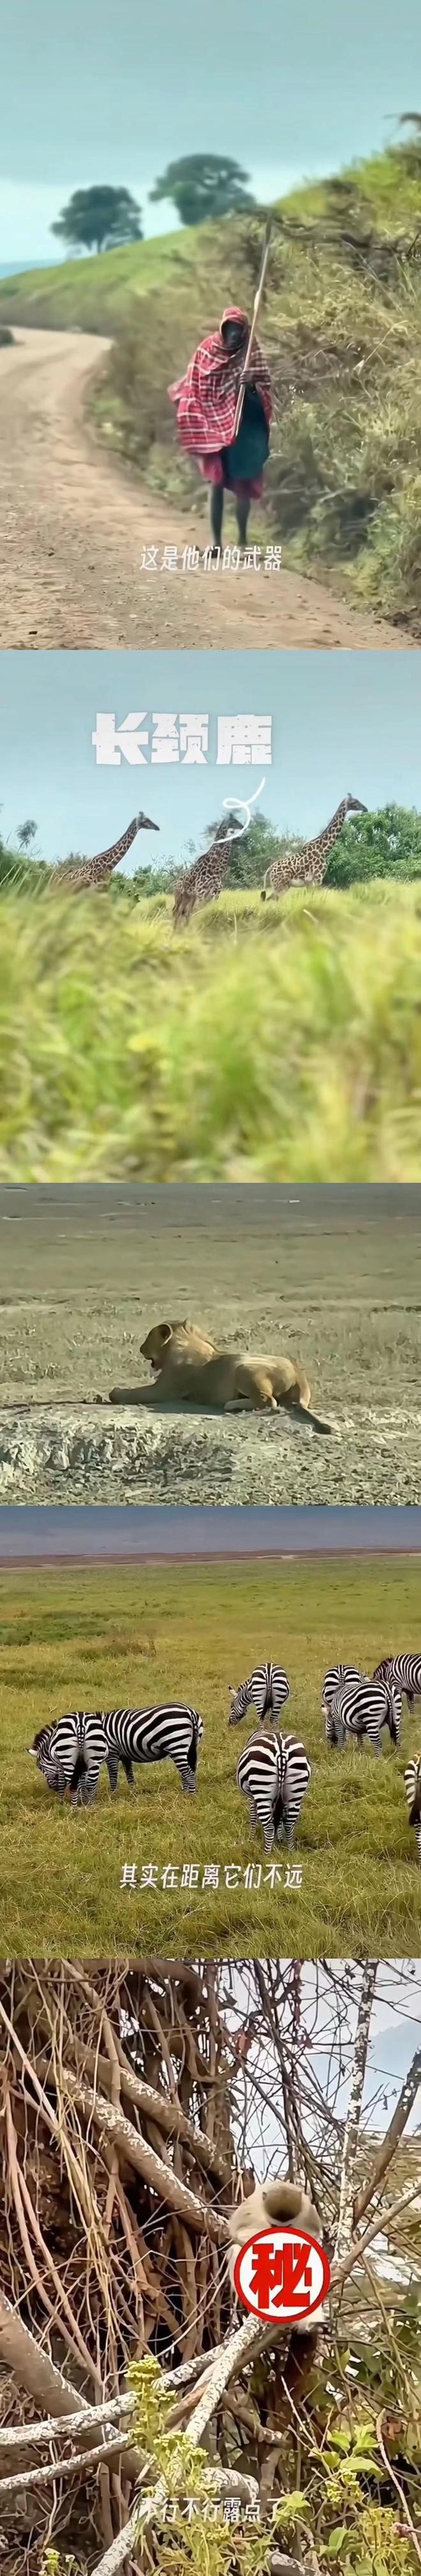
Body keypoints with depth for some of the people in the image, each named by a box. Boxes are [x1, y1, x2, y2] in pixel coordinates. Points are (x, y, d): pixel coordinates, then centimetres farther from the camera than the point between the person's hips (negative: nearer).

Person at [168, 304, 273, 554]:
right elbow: (194, 386, 6)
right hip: (215, 424, 0)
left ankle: (243, 540, 12)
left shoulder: (253, 353, -2)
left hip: (244, 426, 0)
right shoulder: (208, 350, -1)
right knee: (217, 483, -1)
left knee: (243, 484, 2)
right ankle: (216, 541, 2)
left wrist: (252, 385, -22)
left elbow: (266, 390, -2)